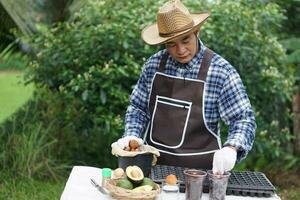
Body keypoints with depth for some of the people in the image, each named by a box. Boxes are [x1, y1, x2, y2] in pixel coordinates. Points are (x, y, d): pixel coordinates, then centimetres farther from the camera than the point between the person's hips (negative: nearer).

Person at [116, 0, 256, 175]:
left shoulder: (221, 71, -8)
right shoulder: (154, 64, 3)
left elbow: (244, 119, -8)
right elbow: (138, 108, 14)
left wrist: (231, 148, -25)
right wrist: (132, 135, -3)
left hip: (199, 168, -3)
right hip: (154, 163, 3)